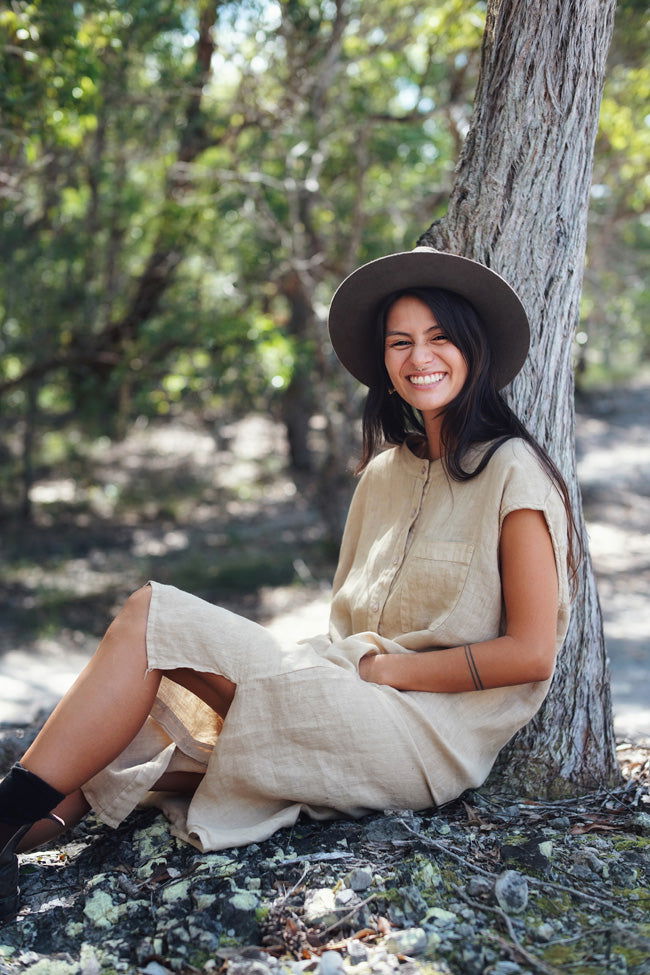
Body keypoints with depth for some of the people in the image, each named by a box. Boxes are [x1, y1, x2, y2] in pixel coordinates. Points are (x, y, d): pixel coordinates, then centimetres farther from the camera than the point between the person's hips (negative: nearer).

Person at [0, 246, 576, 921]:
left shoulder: (512, 470, -5)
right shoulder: (385, 472, 17)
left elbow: (531, 653, -10)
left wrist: (387, 669, -9)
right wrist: (347, 665, -3)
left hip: (433, 732, -7)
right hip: (352, 708, 7)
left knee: (152, 615, -18)